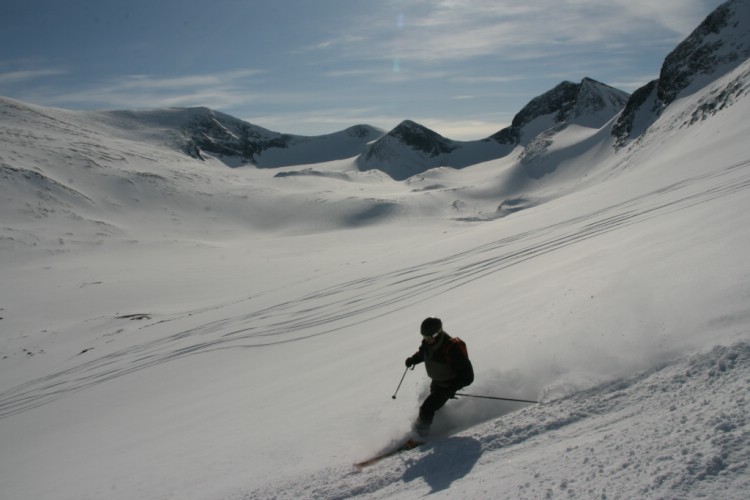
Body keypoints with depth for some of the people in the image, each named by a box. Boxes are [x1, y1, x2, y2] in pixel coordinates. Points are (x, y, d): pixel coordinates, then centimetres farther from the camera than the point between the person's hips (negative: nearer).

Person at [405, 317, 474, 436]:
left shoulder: (452, 349, -39)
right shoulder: (428, 341, -17)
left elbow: (467, 374, -33)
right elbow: (423, 352, 9)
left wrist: (453, 388, -41)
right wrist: (414, 359, -9)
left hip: (447, 386, -7)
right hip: (436, 381, 8)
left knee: (426, 409, -10)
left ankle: (420, 433, 15)